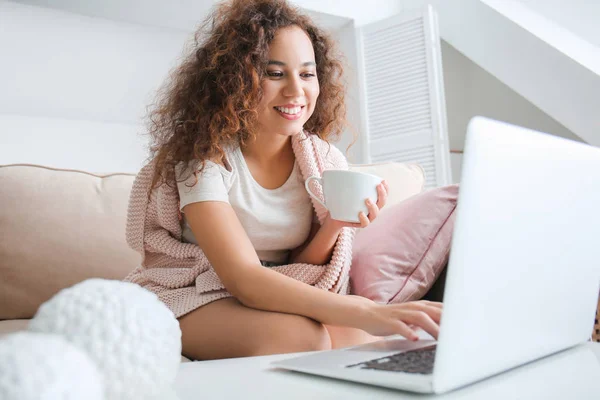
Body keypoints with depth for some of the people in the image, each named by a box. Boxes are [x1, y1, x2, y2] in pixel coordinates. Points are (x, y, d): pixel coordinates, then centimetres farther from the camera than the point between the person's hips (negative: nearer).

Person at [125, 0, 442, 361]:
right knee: (300, 336, -35)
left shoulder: (327, 162, -4)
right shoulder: (205, 155, -18)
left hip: (279, 296, 5)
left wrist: (334, 226, -23)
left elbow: (299, 268, -1)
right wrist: (364, 311, -41)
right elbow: (242, 278, -29)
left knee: (371, 342, -25)